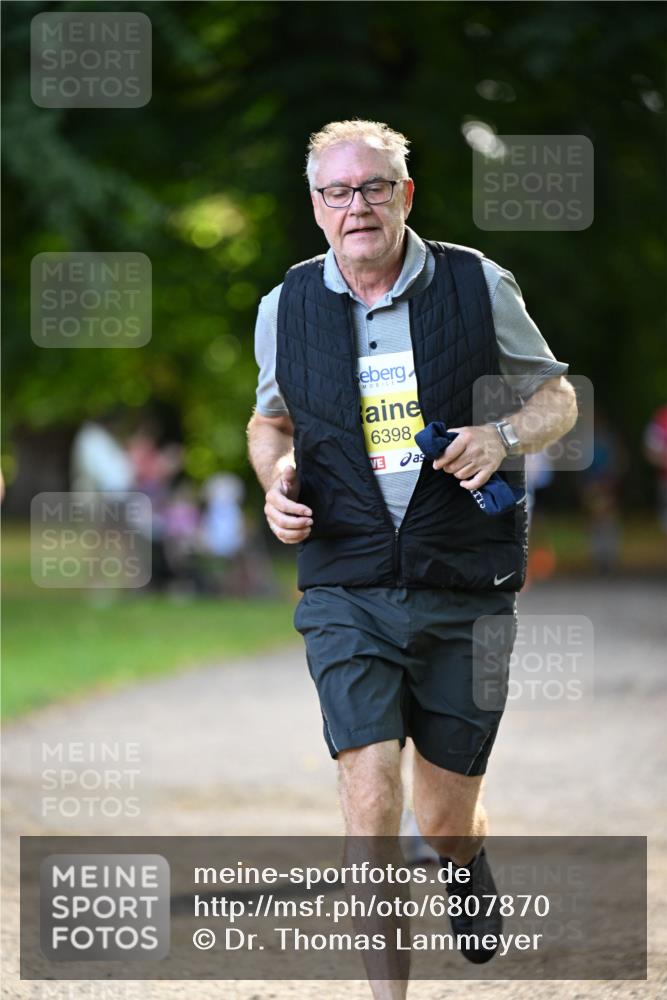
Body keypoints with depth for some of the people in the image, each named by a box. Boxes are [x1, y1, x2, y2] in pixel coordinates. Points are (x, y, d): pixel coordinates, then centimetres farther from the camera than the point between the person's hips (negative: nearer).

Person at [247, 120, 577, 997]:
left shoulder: (479, 287, -2)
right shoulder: (287, 307, 3)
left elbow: (557, 397, 9)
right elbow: (270, 420, 21)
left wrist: (505, 436, -13)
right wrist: (277, 481, -1)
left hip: (465, 590, 0)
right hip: (347, 588, 0)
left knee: (447, 816, 9)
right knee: (370, 790, -17)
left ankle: (472, 871, 47)